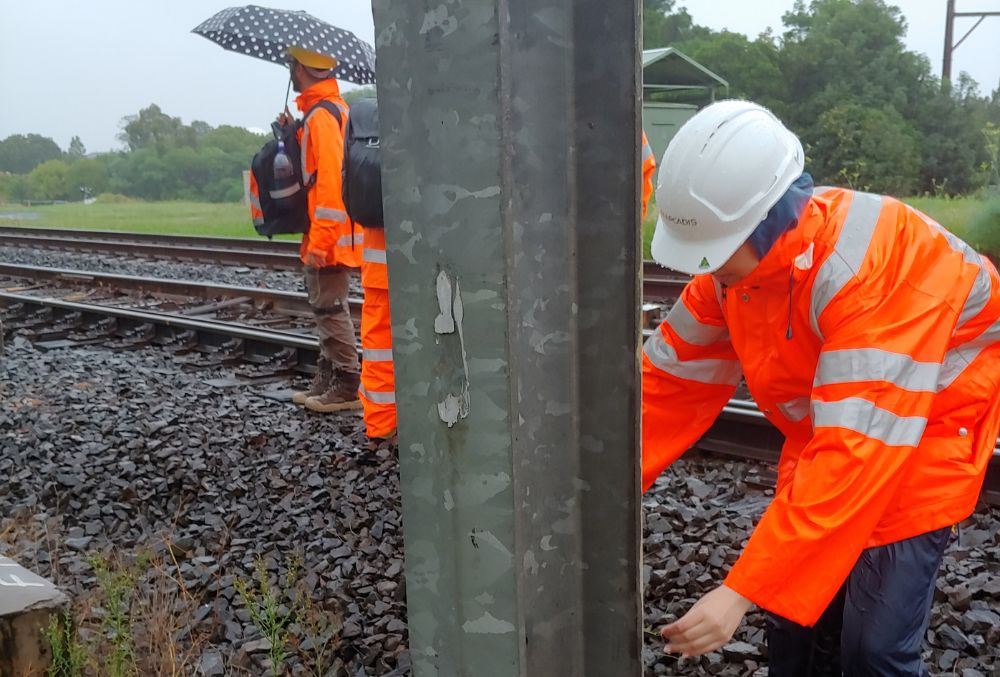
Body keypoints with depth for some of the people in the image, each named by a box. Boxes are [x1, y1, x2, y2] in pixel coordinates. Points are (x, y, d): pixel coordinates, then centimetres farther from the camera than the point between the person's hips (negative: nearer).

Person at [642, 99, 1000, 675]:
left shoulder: (869, 271, -36)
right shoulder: (737, 252, -15)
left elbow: (855, 453, -38)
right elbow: (671, 383, -9)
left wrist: (741, 591, -38)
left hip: (932, 421, -6)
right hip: (829, 422, 6)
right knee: (794, 606, 7)